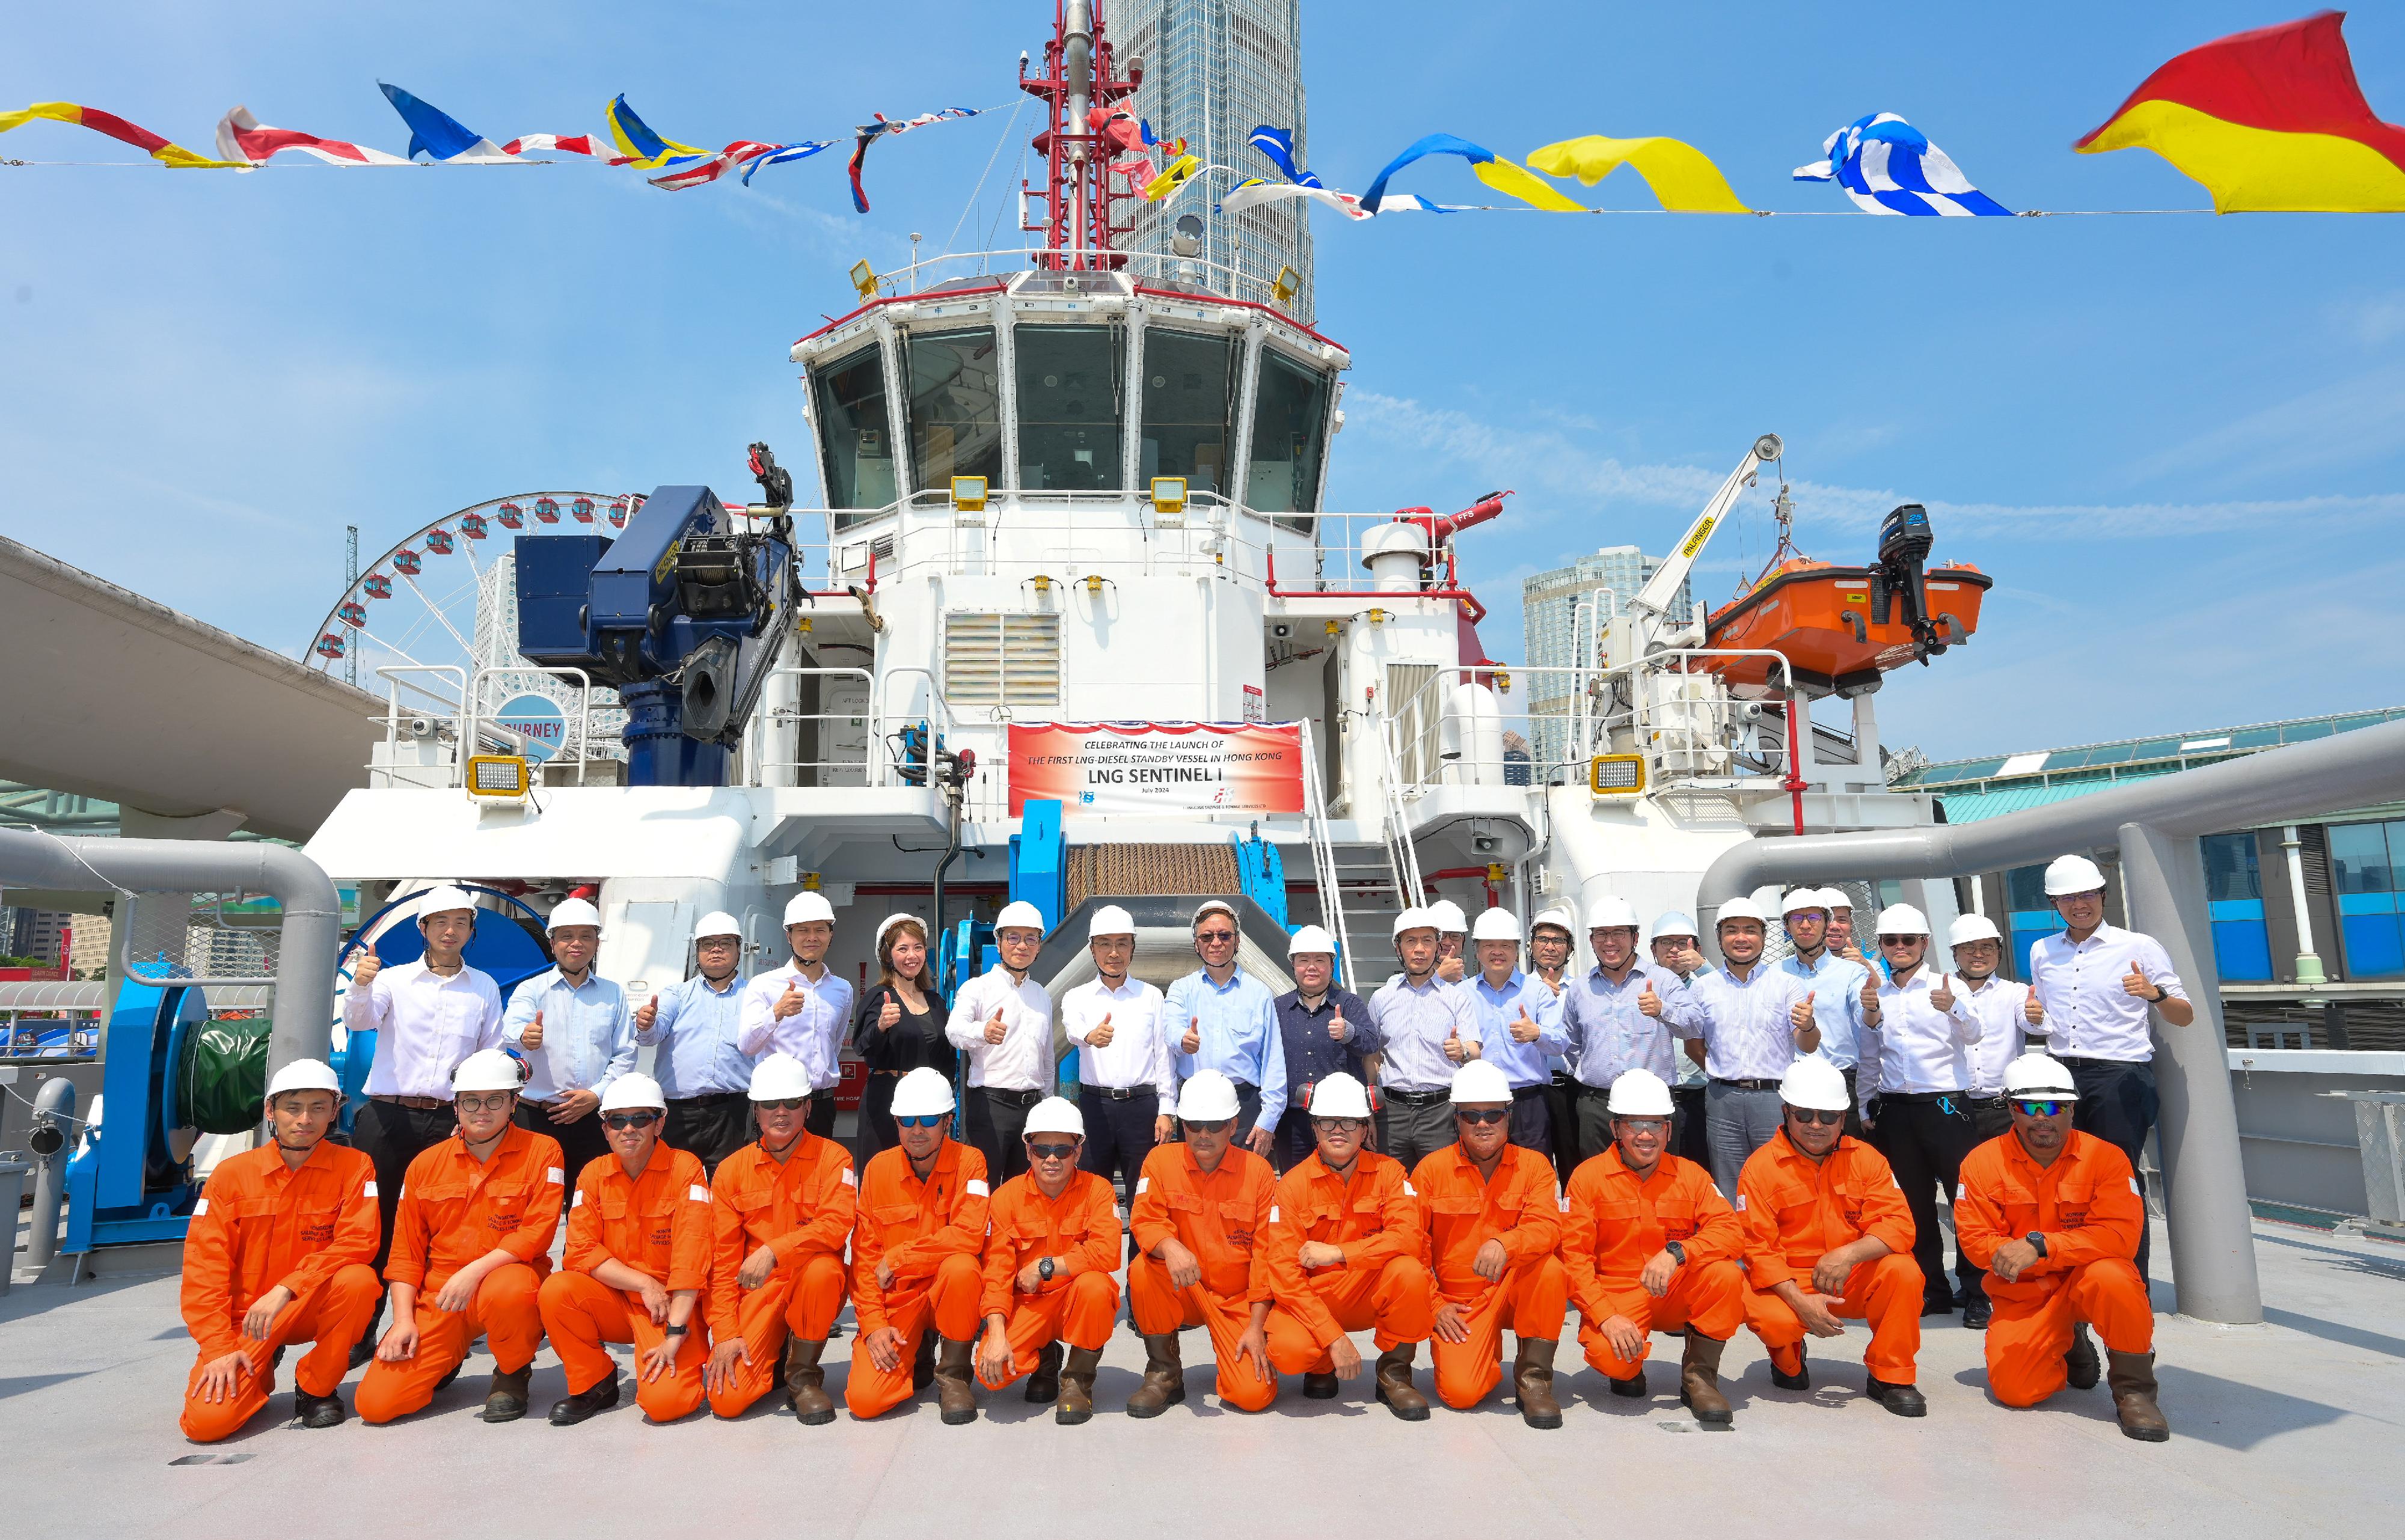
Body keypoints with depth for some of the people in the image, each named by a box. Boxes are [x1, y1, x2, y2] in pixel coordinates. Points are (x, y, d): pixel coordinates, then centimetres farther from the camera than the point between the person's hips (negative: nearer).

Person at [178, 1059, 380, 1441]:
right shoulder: (230, 1174, -4)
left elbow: (357, 1243, -17)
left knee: (359, 1280, -32)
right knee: (208, 1420, -21)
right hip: (244, 1318, 1)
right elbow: (203, 1268, -5)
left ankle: (316, 1387, -6)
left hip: (314, 1308, 0)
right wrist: (219, 1347, -13)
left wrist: (286, 1289, -28)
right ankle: (259, 1371, 17)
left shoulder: (354, 1167, -7)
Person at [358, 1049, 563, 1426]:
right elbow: (406, 1251, 11)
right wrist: (403, 1320, -1)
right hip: (437, 1300, 3)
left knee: (507, 1290, -40)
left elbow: (538, 1232, -11)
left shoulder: (541, 1151, -3)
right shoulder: (426, 1165, 8)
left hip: (503, 1279, -3)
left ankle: (513, 1374, -7)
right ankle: (445, 1363, 22)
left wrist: (475, 1271, -23)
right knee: (376, 1402, -13)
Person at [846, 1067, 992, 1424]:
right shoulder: (878, 1167, -2)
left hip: (950, 1291, -2)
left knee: (961, 1267, -36)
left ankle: (953, 1374, -10)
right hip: (896, 1299, 2)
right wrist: (873, 1324, -12)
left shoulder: (968, 1161, -10)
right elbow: (864, 1254, -2)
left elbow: (969, 1236, -23)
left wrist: (896, 1259, -17)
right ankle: (917, 1356, 18)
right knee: (864, 1400, -17)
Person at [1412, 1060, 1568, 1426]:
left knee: (1549, 1268, -32)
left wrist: (1505, 1244, -37)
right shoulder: (1432, 1169, -3)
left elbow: (1547, 1228, -18)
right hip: (1457, 1303, 0)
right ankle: (1488, 1348, 15)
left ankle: (1533, 1376, -12)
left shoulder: (1534, 1165, -2)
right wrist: (1434, 1307, -6)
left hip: (1515, 1289, 0)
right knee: (1460, 1392, -21)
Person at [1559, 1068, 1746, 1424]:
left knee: (1725, 1274, -28)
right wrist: (1606, 1316, -23)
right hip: (1617, 1294, -2)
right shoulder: (1588, 1176, -5)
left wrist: (1677, 1252, -29)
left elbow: (1731, 1232, -11)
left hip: (1678, 1293, 2)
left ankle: (1699, 1376, -6)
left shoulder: (1690, 1174, 3)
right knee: (1609, 1355, -33)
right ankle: (1628, 1369, 8)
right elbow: (1574, 1256, -9)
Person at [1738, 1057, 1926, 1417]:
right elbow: (1758, 1249, -12)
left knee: (1903, 1270, -26)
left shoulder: (1865, 1158, 1)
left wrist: (1849, 1254, -27)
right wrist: (1800, 1301, -25)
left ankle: (1891, 1378, -5)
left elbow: (1898, 1224, -9)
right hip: (1788, 1282, -2)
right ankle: (1788, 1360, 8)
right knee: (1771, 1318, -34)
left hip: (1853, 1280, 3)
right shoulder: (1760, 1166, -8)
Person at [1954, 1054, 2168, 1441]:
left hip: (2088, 1279, -2)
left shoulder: (2105, 1157, -9)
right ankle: (2069, 1347, 21)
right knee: (2014, 1388, -15)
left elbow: (2120, 1235, -20)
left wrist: (2039, 1246, -28)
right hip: (2023, 1293, 2)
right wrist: (2014, 1254, -26)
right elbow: (1974, 1239, -8)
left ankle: (2134, 1390, -12)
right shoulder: (1982, 1162, -5)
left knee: (2111, 1277, -37)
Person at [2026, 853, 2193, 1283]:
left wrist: (2155, 994, -20)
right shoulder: (2042, 952, 13)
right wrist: (2034, 1017, 0)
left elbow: (2185, 1017, 0)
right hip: (2062, 1074, 4)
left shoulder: (2140, 948, 1)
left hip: (2120, 1075, -4)